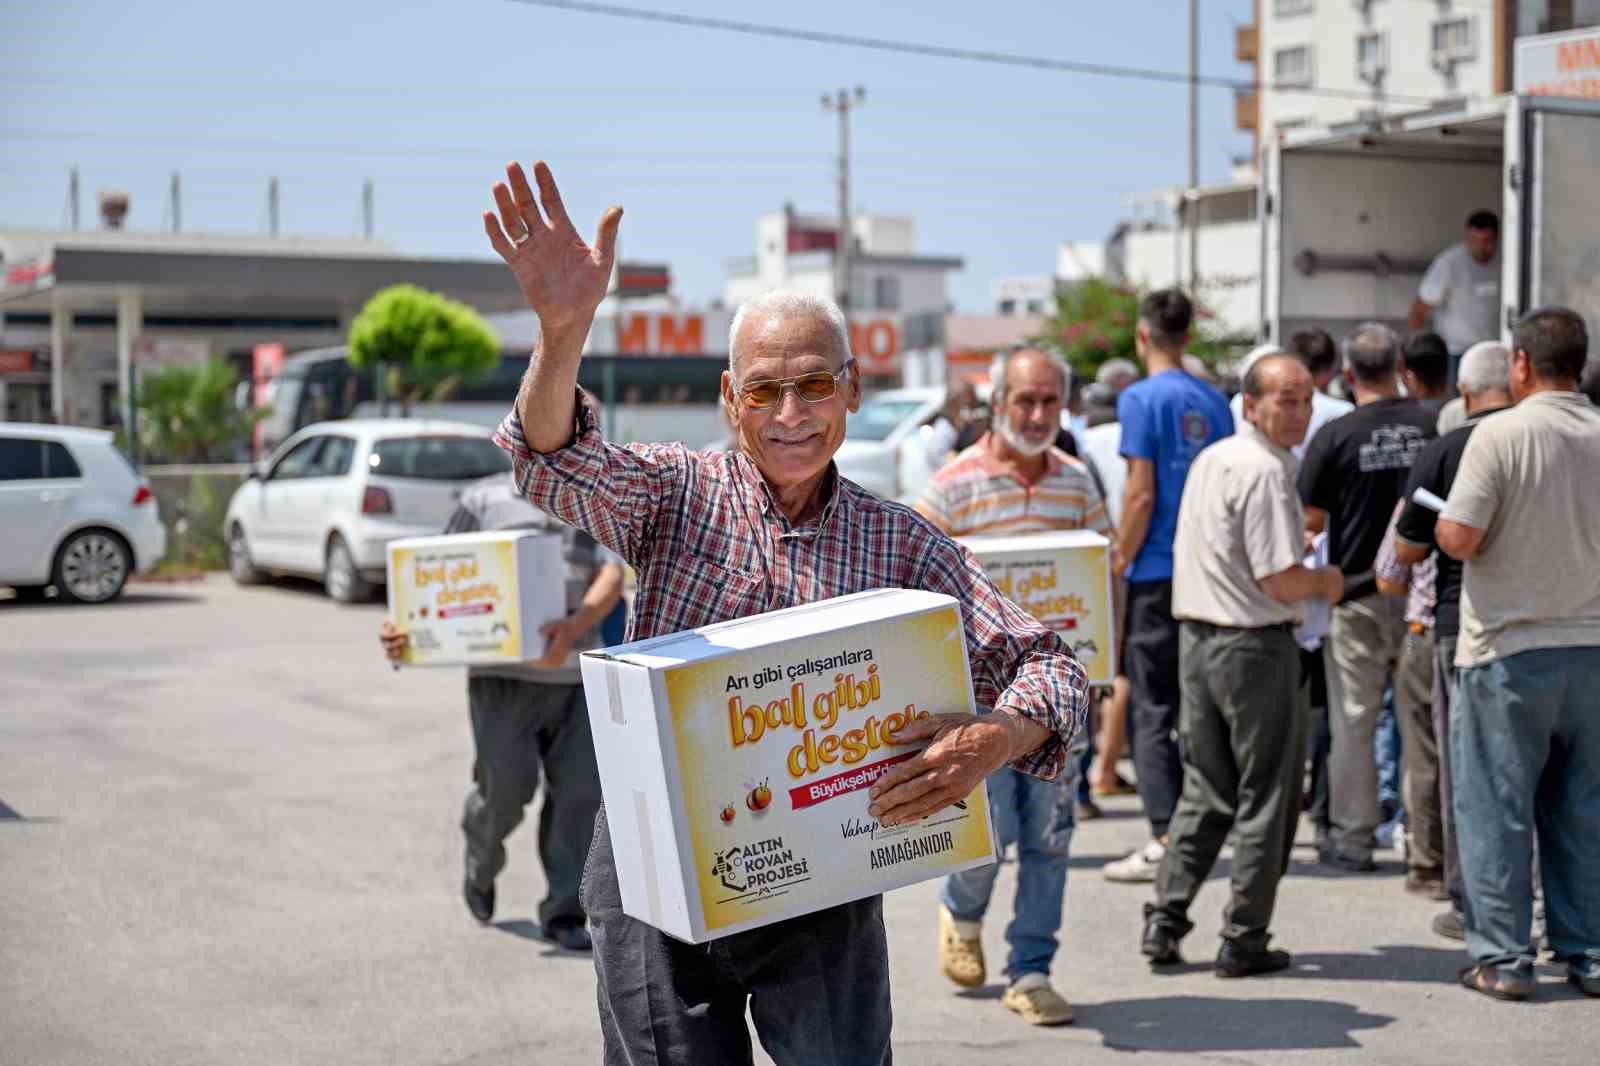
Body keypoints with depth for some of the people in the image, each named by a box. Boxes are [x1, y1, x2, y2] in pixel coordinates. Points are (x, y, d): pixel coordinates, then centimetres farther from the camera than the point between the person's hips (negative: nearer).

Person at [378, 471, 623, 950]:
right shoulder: (484, 499, 5)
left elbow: (612, 576, -5)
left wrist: (574, 628, -25)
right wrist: (404, 628, -15)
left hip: (574, 675, 3)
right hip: (503, 673, -2)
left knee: (578, 792, -1)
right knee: (506, 785, -9)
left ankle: (563, 913, 11)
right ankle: (481, 866, 23)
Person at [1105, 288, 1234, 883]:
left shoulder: (1142, 399, -10)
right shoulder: (1214, 402, 10)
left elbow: (1141, 495, -14)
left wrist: (1119, 564, -6)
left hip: (1157, 573, -6)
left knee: (1153, 711, -2)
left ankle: (1166, 841, -6)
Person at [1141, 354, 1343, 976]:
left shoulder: (1209, 459, 12)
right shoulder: (1266, 471, -16)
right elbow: (1280, 580, -21)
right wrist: (1326, 581, 0)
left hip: (1194, 638, 8)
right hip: (1255, 645, -8)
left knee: (1205, 791, 17)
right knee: (1265, 796, 4)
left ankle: (1165, 918, 12)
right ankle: (1243, 939, 8)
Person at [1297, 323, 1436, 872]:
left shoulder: (1335, 436, -10)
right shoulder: (1434, 426, -3)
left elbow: (1311, 521, -6)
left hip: (1358, 592, -2)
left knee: (1353, 721, 6)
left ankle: (1353, 836, 9)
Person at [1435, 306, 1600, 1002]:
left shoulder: (1501, 435, -12)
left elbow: (1460, 539, -16)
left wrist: (1439, 522, 5)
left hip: (1509, 648, -4)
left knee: (1496, 809, 4)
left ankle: (1502, 958, 6)